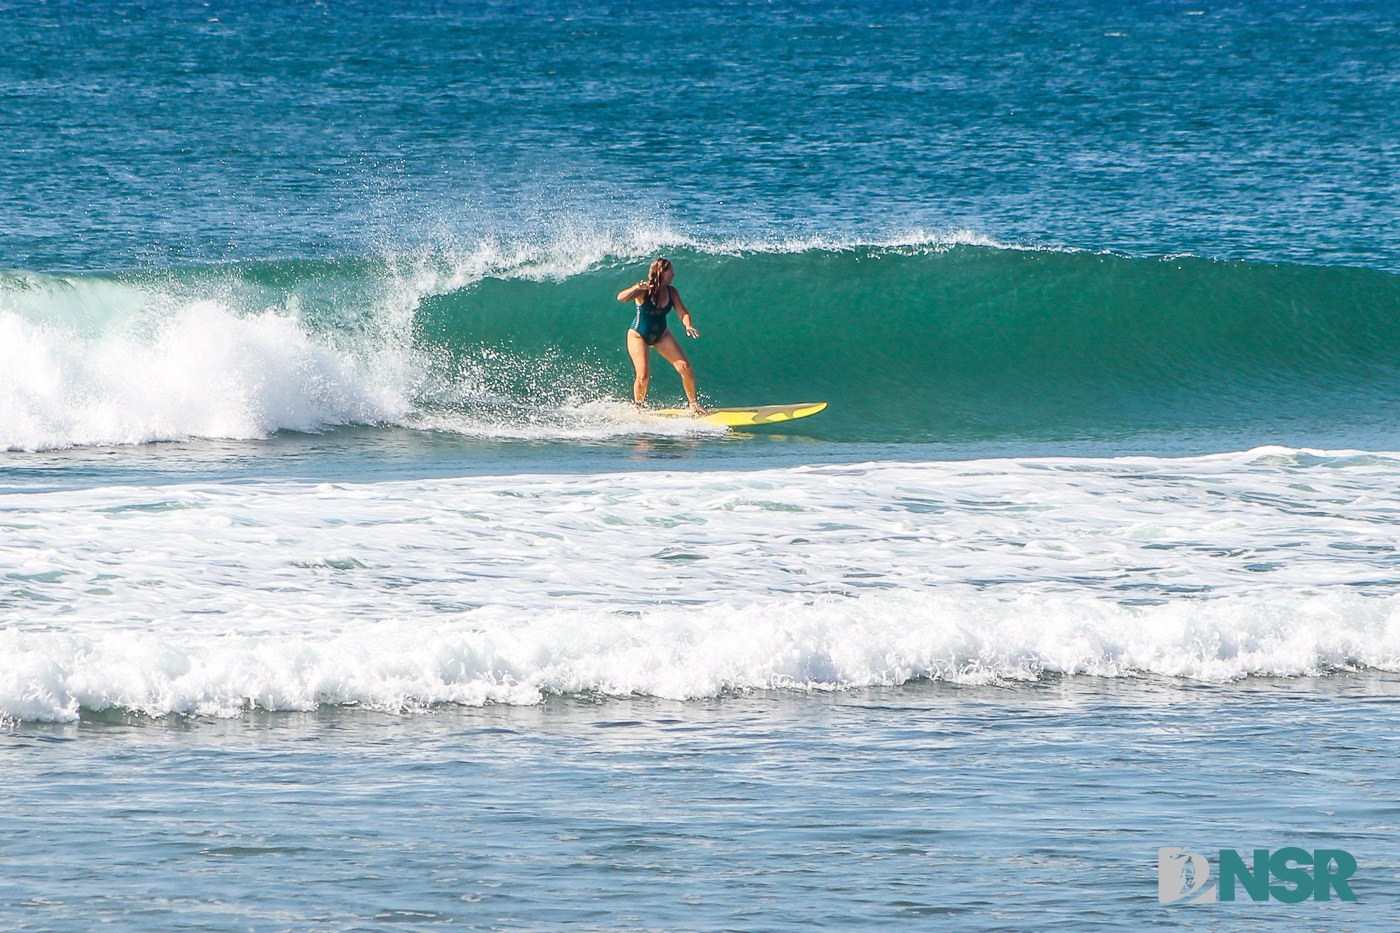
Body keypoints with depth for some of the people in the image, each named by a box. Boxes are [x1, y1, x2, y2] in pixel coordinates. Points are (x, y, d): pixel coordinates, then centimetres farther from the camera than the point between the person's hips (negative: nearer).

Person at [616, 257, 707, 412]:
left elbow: (682, 312, -12)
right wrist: (637, 289, -58)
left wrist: (688, 325, -35)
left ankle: (694, 403, 11)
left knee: (684, 367, -6)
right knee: (643, 377, -14)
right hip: (639, 335, -5)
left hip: (661, 335, 5)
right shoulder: (643, 290, -23)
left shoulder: (671, 291, -8)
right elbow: (621, 297, -38)